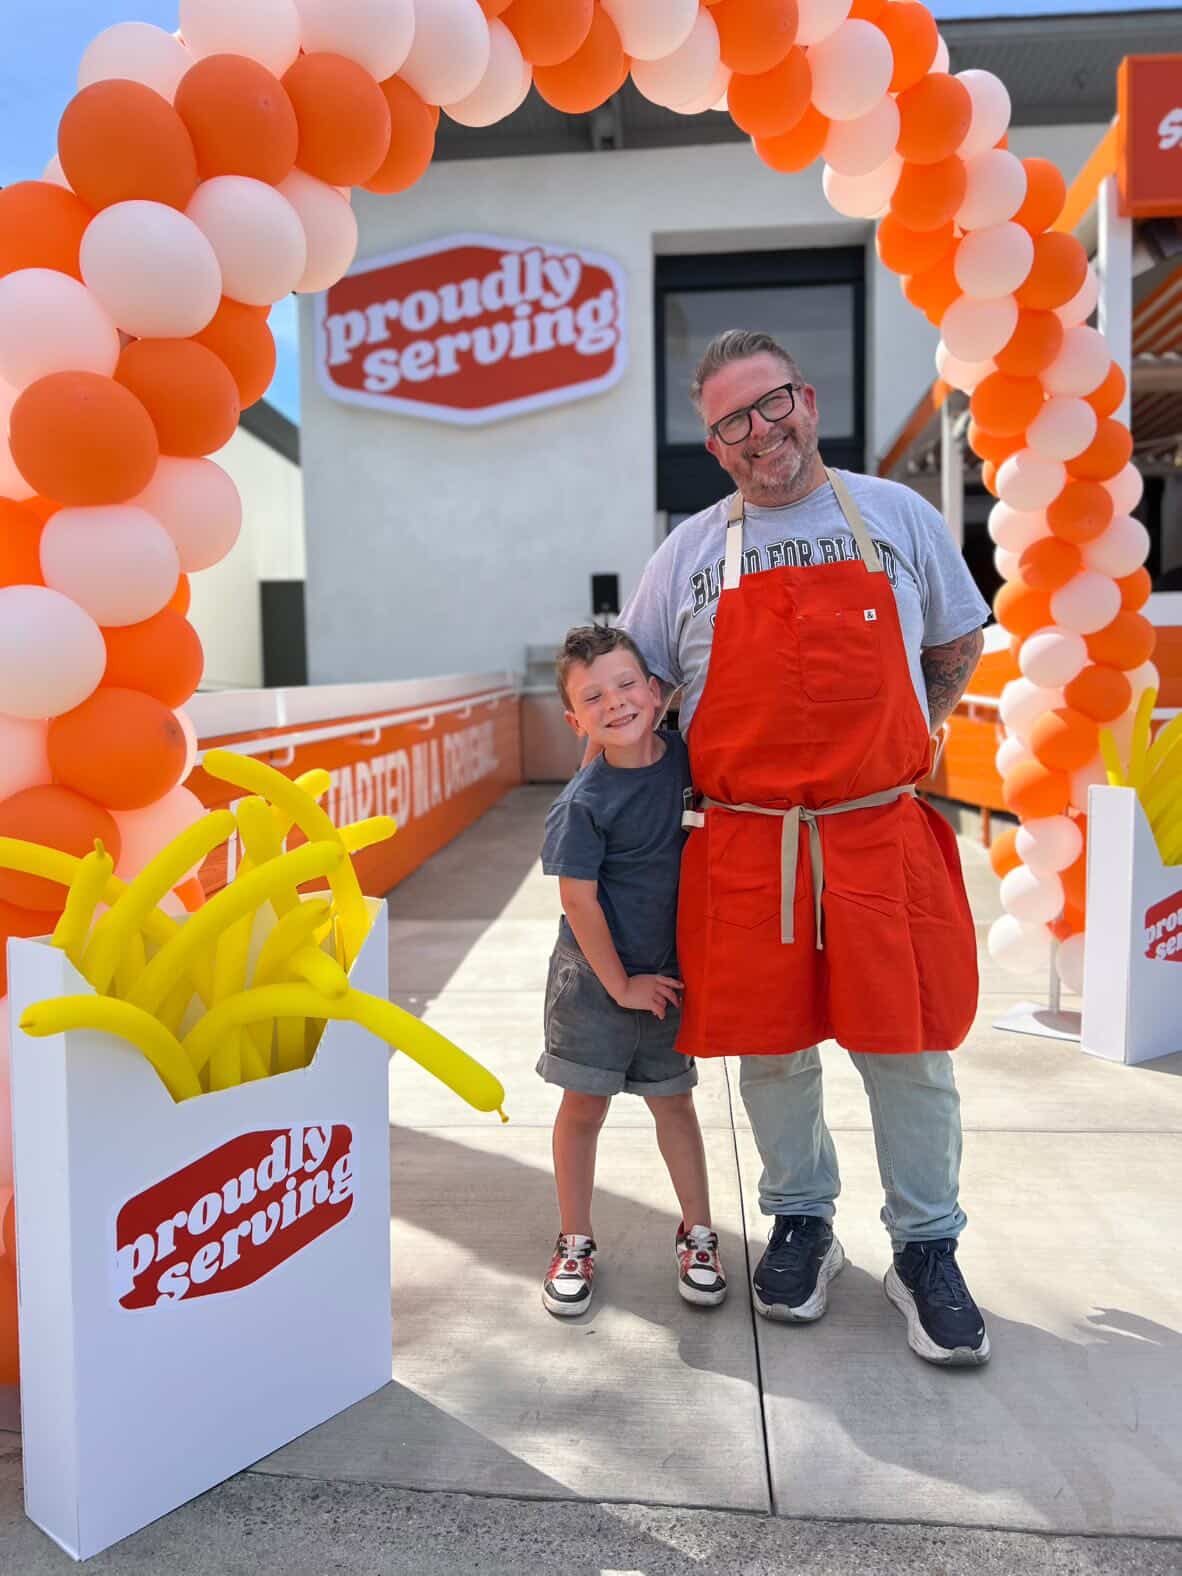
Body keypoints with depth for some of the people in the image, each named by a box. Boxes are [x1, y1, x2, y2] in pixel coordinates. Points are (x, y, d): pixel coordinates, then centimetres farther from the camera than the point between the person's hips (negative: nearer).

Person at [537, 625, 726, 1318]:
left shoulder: (689, 759, -6)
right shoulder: (584, 803, -19)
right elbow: (578, 901, -16)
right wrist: (621, 985, -10)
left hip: (668, 973, 4)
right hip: (595, 976, -3)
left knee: (673, 1099, 15)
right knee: (584, 1105, 7)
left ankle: (698, 1233, 30)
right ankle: (576, 1243, 24)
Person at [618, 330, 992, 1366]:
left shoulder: (897, 516, 7)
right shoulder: (690, 552, 6)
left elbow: (958, 641, 20)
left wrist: (908, 745, 14)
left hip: (886, 835, 0)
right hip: (743, 845, 1)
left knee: (910, 1047, 5)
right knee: (772, 1048, 11)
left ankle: (927, 1250, 26)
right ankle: (801, 1225, 33)